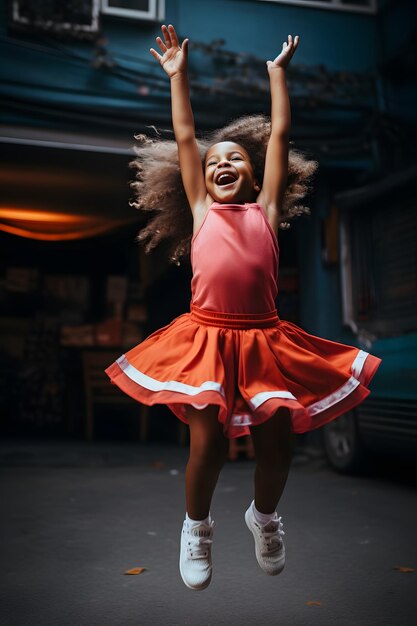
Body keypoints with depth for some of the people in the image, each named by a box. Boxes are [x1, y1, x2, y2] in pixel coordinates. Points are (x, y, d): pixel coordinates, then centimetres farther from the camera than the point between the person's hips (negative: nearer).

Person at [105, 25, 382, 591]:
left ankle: (264, 515, 35)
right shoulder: (201, 210, 15)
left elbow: (279, 134, 20)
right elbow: (184, 138, 20)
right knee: (208, 444, -7)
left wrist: (277, 71, 27)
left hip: (264, 339, 1)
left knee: (277, 446, 2)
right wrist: (178, 75, 26)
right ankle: (197, 525, 24)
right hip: (207, 338, -1)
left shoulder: (265, 209, 15)